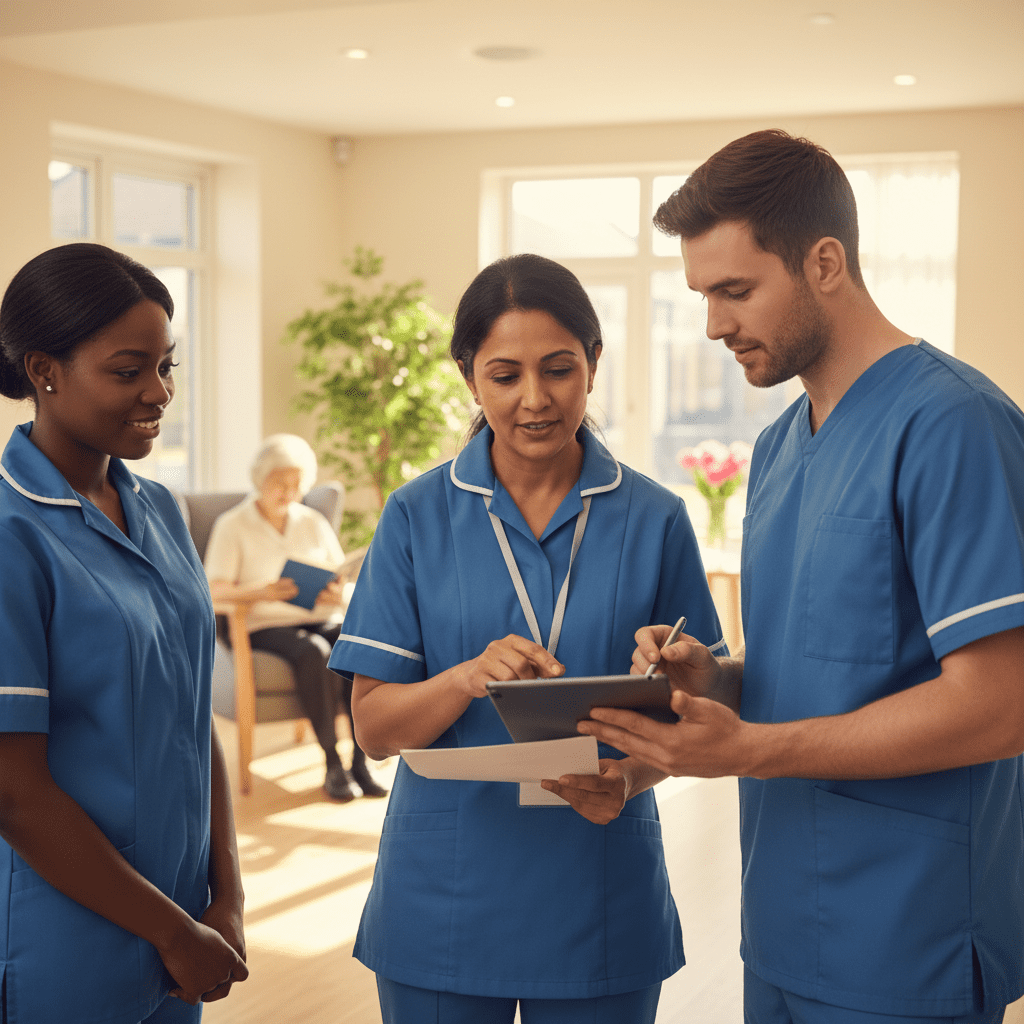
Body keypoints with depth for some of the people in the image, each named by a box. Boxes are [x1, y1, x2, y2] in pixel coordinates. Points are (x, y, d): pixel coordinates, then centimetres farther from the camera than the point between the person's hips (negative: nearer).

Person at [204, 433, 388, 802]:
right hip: (265, 626, -4)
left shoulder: (314, 523, 15)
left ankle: (361, 760, -24)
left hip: (322, 620, 4)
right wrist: (261, 592, -28)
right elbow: (215, 590, -9)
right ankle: (332, 763, -27)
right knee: (314, 653, -36)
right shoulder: (232, 525, 3)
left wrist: (340, 594, -12)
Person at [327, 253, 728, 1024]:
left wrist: (629, 779, -19)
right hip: (443, 899, 0)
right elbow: (374, 725, -4)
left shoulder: (653, 520, -2)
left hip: (599, 901, 0)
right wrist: (467, 677, -24)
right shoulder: (417, 517, -2)